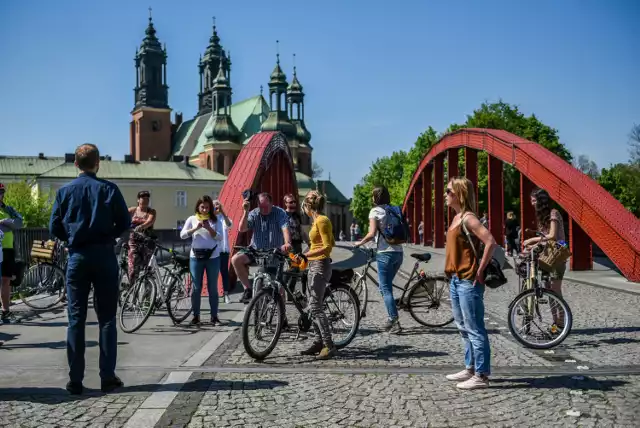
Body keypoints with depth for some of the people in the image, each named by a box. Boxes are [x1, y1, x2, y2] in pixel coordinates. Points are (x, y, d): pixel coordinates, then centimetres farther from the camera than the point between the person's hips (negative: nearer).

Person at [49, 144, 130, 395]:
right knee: (107, 318, 5)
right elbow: (124, 223, -4)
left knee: (76, 319, 7)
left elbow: (55, 228, 2)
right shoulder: (109, 189, -3)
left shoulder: (65, 191, 2)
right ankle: (108, 378, 5)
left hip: (77, 257, 2)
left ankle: (75, 380, 8)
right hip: (104, 256, -1)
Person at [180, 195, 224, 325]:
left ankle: (214, 316, 12)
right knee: (196, 287, 4)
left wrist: (208, 228, -18)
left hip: (213, 257, 0)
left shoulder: (215, 220, 4)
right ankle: (196, 316, 13)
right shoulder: (192, 219, 5)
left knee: (213, 288, 5)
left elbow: (219, 238, -6)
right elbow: (182, 235, -5)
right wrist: (196, 228, -16)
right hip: (196, 257, 0)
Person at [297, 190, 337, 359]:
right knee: (314, 306, 12)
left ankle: (329, 346, -11)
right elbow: (331, 243, 22)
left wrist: (306, 255, -25)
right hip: (314, 265, 10)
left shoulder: (321, 220, -14)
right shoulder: (318, 220, 14)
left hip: (320, 266, -10)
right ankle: (319, 342, 19)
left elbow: (327, 246, -22)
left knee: (316, 307, -12)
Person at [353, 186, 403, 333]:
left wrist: (360, 243, 0)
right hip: (398, 252, 7)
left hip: (385, 253, -7)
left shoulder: (375, 211, -4)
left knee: (385, 289, -2)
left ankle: (395, 322, -8)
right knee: (387, 286, 19)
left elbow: (372, 233, -14)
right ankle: (392, 319, 18)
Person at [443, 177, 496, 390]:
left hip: (468, 282, -10)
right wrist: (452, 273, 15)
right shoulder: (457, 217, 13)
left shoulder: (468, 218, -15)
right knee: (464, 328, 17)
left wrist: (480, 270, -20)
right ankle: (470, 368, 28)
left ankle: (481, 376, 4)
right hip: (456, 280, 10)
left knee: (475, 330, -3)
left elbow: (490, 242, -26)